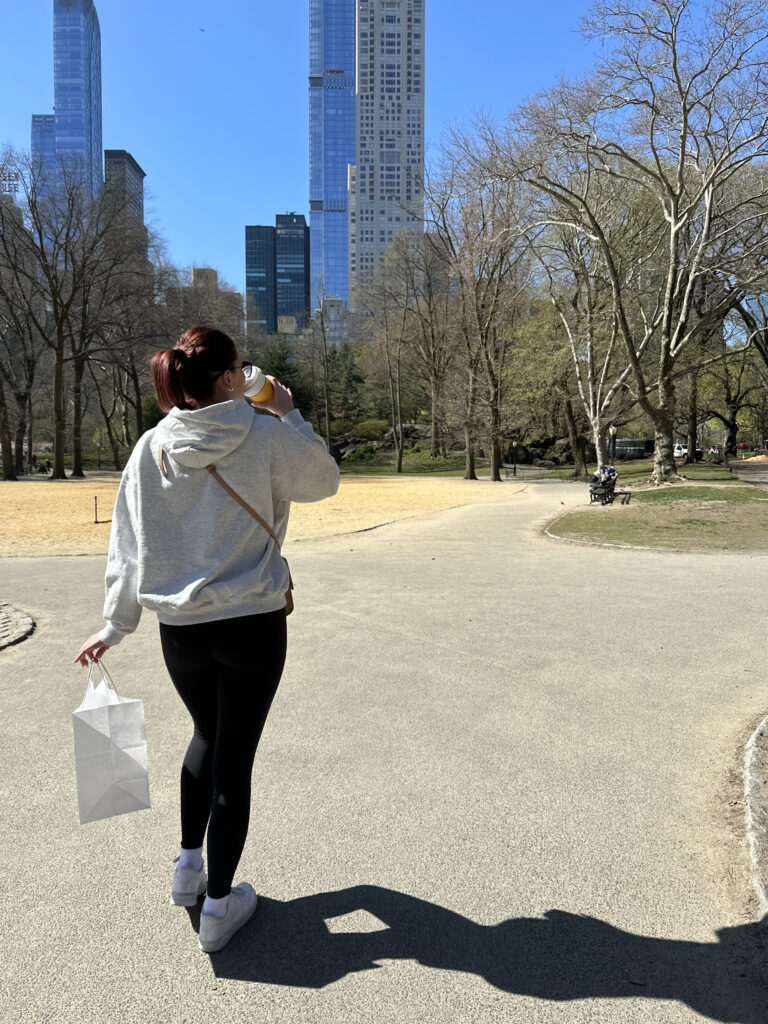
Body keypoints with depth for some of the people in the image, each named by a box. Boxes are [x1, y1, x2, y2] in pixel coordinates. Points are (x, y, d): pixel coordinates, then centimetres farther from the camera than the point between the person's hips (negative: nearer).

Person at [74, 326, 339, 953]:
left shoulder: (152, 448, -2)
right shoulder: (268, 436, -11)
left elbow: (128, 542, 2)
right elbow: (325, 481, 7)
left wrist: (116, 625, 10)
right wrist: (289, 414, 13)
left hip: (180, 627, 4)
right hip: (253, 623, -3)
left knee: (207, 735, 28)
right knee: (235, 754, 10)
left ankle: (188, 865, 36)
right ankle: (219, 905, 25)